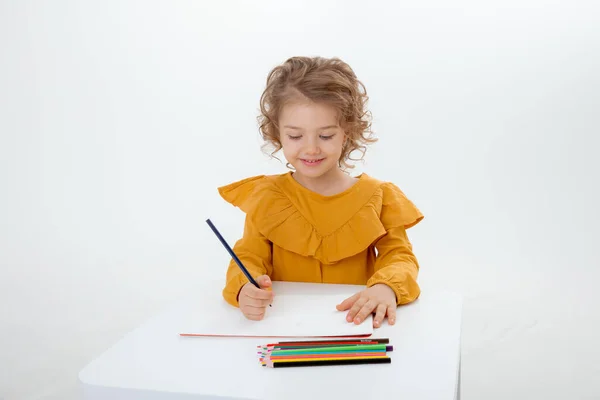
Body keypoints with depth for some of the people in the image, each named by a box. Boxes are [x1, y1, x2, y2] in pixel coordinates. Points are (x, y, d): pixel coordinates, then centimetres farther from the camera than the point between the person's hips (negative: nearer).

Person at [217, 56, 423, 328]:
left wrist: (386, 287, -25)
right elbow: (249, 256, -3)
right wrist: (244, 288, -26)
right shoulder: (265, 197, 1)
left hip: (354, 324, 1)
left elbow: (399, 256, -2)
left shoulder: (376, 197, 1)